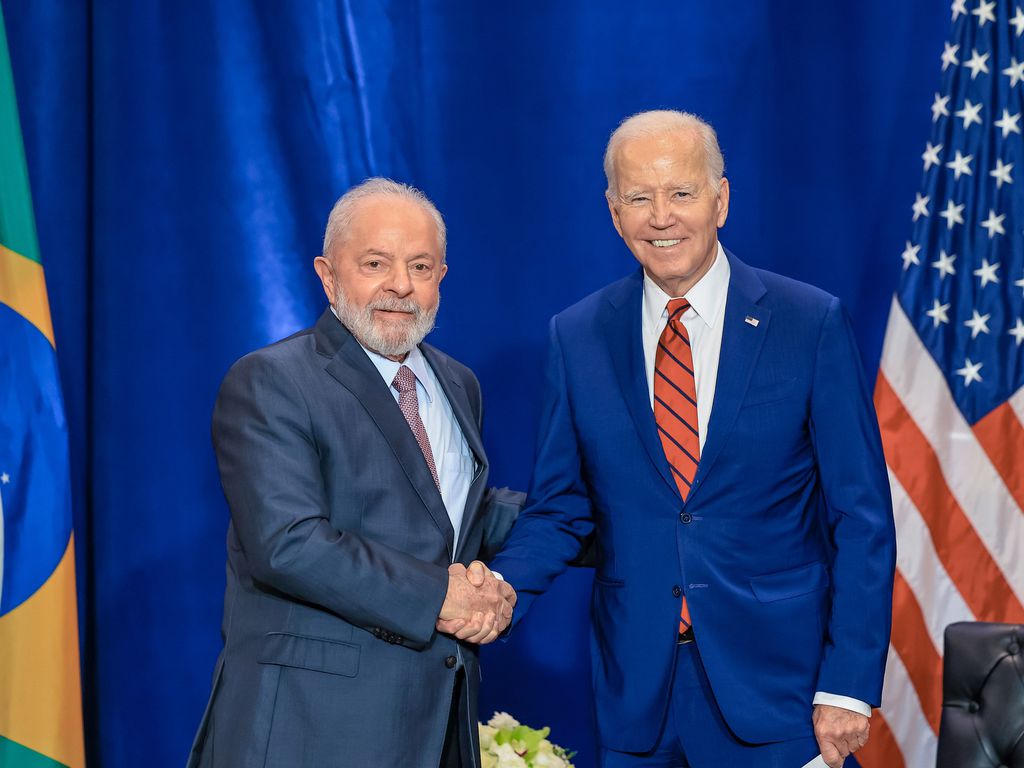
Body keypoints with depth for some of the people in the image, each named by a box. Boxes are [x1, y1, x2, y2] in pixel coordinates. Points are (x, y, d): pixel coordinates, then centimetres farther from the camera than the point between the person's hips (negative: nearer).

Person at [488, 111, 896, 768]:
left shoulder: (812, 324, -5)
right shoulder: (578, 337, 3)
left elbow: (861, 516, -4)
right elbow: (560, 508, 7)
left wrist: (848, 686, -9)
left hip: (775, 684, -2)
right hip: (634, 689, 2)